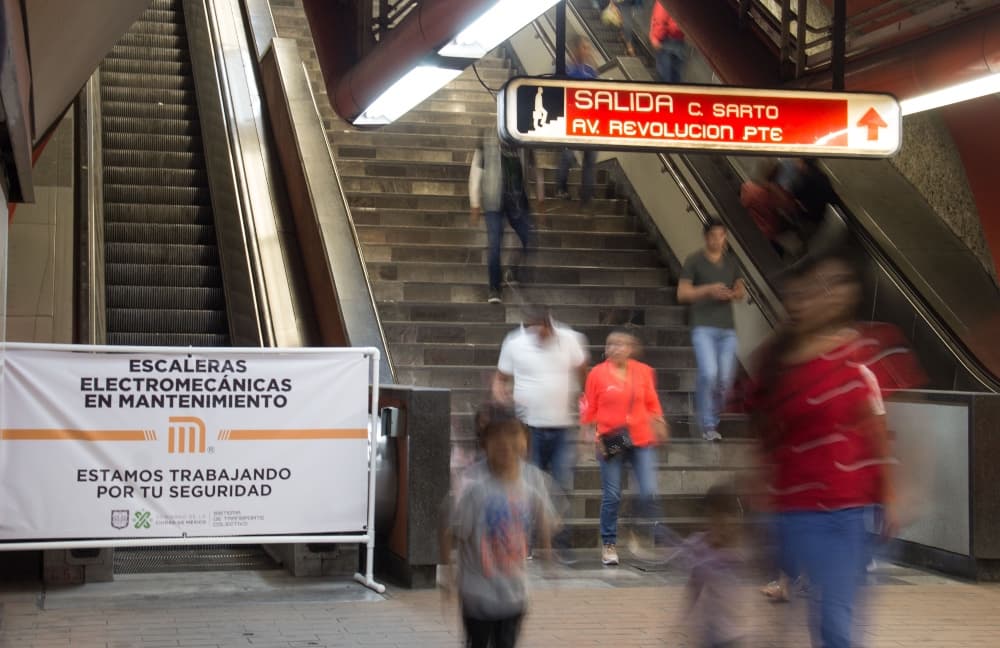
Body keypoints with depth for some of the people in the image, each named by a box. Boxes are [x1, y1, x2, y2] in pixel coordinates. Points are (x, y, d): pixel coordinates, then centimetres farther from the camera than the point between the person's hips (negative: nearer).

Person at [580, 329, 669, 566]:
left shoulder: (644, 371, 3)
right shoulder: (597, 373, -3)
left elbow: (652, 404, 12)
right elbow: (588, 409, 1)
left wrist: (659, 425, 4)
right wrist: (591, 436, -4)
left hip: (641, 440, 2)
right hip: (611, 442, -2)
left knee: (649, 493, -3)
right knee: (611, 496, 2)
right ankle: (608, 544, 15)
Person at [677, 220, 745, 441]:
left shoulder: (731, 262, 14)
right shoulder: (694, 261, 0)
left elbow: (741, 291, 18)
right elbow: (682, 294, -3)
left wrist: (732, 294, -6)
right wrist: (708, 290, -17)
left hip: (727, 328, 5)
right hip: (703, 327, -5)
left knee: (725, 380, 2)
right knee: (709, 373, -19)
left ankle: (713, 420, 21)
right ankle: (708, 426, -9)